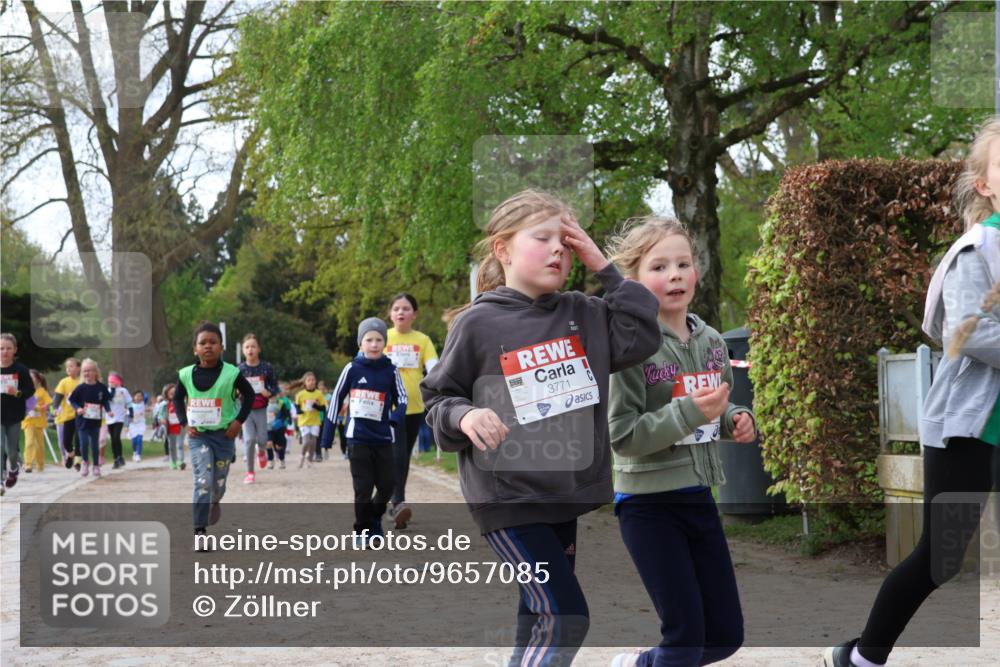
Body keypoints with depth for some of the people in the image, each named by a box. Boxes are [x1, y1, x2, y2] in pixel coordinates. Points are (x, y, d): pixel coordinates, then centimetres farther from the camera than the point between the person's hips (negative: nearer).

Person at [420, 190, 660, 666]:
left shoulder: (583, 315, 7)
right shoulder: (477, 324, -6)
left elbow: (641, 338, -5)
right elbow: (437, 399, 0)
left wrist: (604, 268, -4)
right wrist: (465, 417, -23)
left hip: (566, 494, 6)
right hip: (507, 496, -6)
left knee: (541, 622, 15)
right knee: (565, 616, -14)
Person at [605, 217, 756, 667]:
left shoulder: (711, 342, 5)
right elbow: (622, 436, -19)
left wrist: (737, 421, -2)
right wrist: (690, 413, -28)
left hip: (699, 497, 7)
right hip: (648, 503, -7)